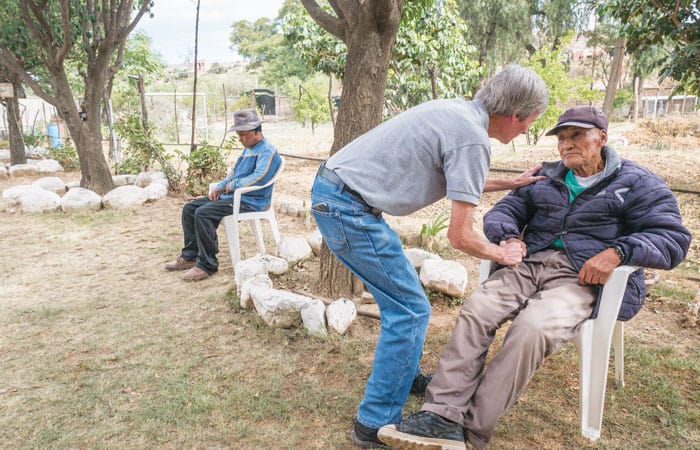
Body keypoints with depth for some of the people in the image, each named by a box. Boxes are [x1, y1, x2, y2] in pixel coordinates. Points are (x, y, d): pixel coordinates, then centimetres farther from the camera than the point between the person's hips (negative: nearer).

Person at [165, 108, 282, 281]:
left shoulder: (267, 151, -13)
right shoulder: (248, 149, 19)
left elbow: (259, 177, -27)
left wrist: (232, 185, -15)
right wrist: (220, 187, 8)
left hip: (250, 200, -10)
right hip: (232, 195, 10)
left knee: (203, 213, -27)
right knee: (189, 208, 5)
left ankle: (207, 264, -18)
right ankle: (190, 256, 9)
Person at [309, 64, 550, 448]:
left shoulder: (458, 110, 12)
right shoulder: (473, 138, -15)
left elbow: (458, 180, 29)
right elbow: (460, 236, -13)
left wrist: (510, 183, 30)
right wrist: (501, 254, 5)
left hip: (330, 189, 10)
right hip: (348, 207, -10)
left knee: (401, 293, 21)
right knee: (410, 310, -2)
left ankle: (407, 375, 38)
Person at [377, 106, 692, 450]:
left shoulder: (637, 184, 8)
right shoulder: (544, 178, 21)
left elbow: (674, 238, -2)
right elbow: (502, 212, 17)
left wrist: (617, 252, -21)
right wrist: (509, 237, -8)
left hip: (584, 279, -4)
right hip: (531, 265, 5)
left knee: (531, 329, -35)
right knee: (475, 310, -25)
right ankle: (444, 416, -29)